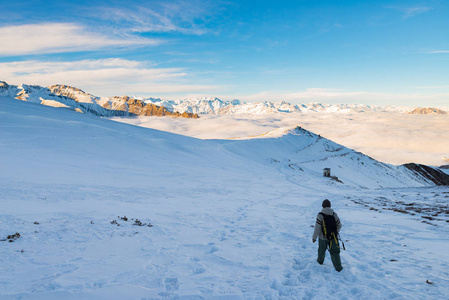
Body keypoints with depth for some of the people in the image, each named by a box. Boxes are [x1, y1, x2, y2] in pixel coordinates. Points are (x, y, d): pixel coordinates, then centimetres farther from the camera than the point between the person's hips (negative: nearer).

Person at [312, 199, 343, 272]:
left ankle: (320, 260, 44)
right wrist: (336, 231, 24)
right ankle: (338, 267, 8)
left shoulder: (320, 215, -18)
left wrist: (314, 237, -6)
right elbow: (339, 225, 4)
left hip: (323, 237, -1)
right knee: (334, 251, 10)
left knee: (322, 249, 22)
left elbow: (317, 228, -17)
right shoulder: (334, 214, -7)